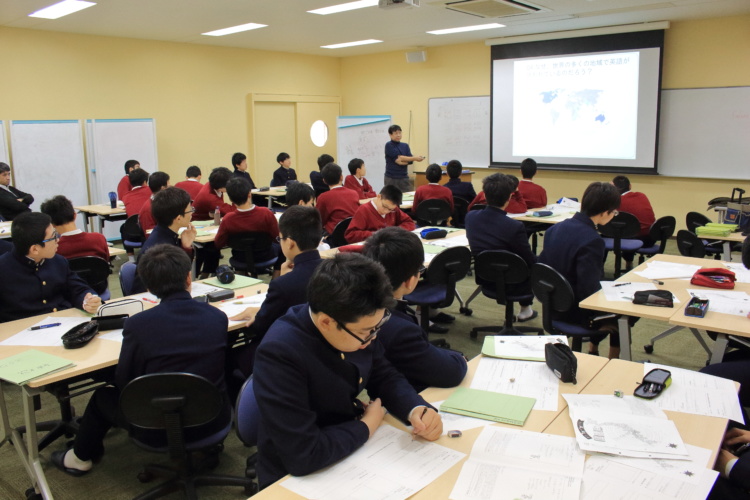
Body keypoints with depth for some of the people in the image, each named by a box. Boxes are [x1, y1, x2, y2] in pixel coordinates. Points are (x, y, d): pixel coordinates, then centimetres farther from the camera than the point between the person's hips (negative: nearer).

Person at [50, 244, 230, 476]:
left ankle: (81, 458, 46)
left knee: (103, 396, 24)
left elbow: (124, 383, -6)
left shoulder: (138, 324, -18)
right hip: (215, 421, 3)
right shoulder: (218, 317, -8)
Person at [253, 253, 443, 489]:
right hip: (298, 478, -5)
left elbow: (384, 376, 4)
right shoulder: (280, 353, -29)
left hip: (356, 452, 6)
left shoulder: (356, 325, -11)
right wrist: (367, 426, -17)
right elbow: (303, 454, -30)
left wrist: (417, 409, -13)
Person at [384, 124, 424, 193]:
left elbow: (410, 161, 3)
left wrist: (402, 162, -17)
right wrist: (415, 158, -15)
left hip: (404, 178, 4)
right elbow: (397, 158, -13)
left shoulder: (405, 146, 11)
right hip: (391, 179, -4)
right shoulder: (388, 145, -3)